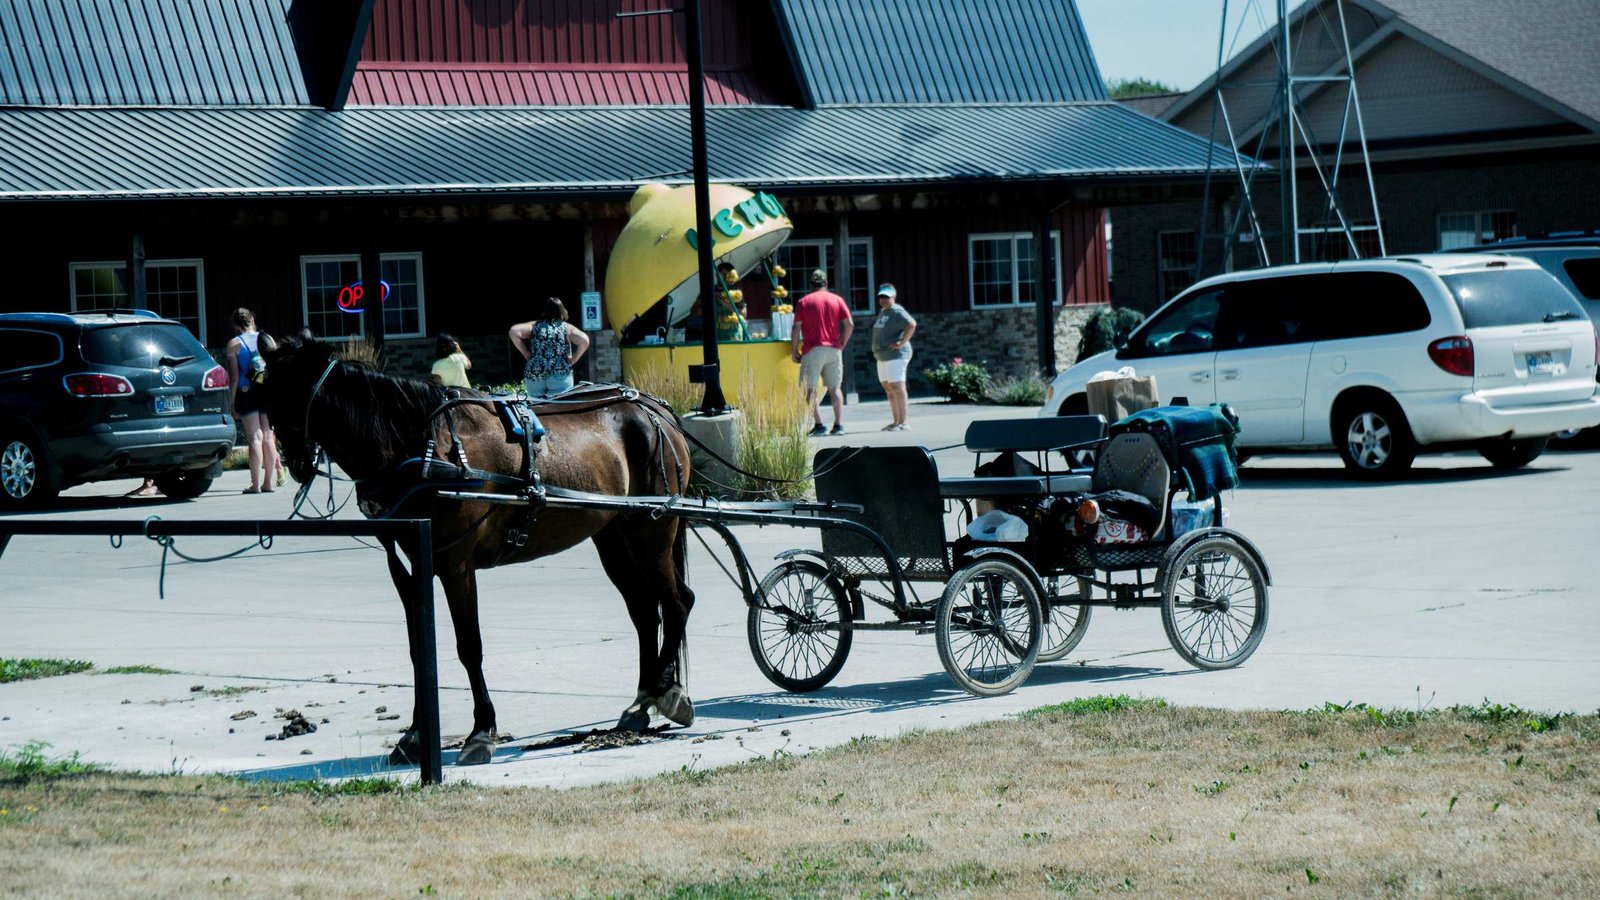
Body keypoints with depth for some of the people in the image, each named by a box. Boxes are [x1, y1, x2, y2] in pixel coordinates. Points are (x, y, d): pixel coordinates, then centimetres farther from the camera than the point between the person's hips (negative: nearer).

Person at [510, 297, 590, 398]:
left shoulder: (535, 325, 10)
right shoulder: (567, 328, 5)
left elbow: (514, 331, -1)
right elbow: (584, 340, -9)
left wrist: (525, 353, 4)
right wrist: (573, 359, 2)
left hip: (534, 376, 2)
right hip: (559, 377, -2)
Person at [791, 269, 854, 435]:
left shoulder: (804, 302, 1)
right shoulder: (837, 300, 8)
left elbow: (796, 329, -4)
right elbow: (849, 325, 2)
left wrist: (793, 351, 4)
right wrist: (841, 344, 12)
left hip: (813, 349, -3)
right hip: (834, 350, 3)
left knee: (808, 389, 0)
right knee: (834, 388, 12)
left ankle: (818, 425, -10)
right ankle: (839, 424, 6)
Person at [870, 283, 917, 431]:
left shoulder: (897, 311, -11)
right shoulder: (882, 312, 19)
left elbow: (912, 324, -25)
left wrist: (902, 343, -22)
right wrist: (877, 348, 21)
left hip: (896, 356, -10)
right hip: (882, 357, 10)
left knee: (897, 387, -12)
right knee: (888, 388, 11)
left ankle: (903, 422, -12)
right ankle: (896, 421, 17)